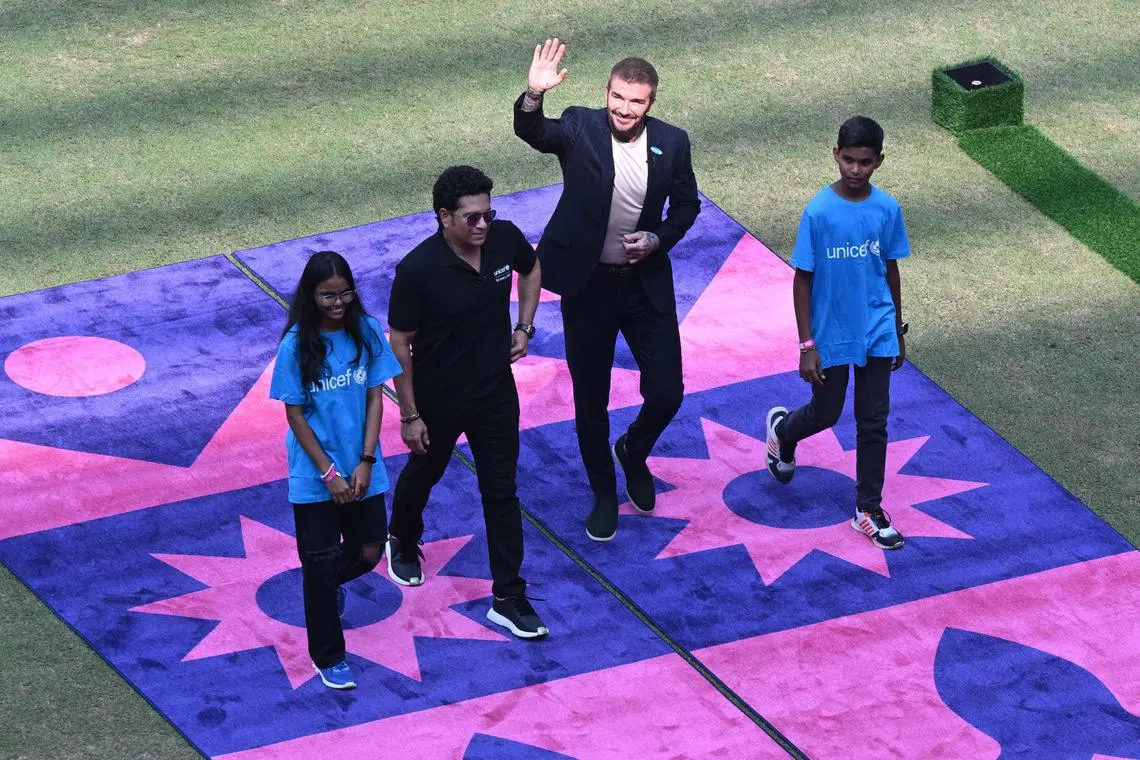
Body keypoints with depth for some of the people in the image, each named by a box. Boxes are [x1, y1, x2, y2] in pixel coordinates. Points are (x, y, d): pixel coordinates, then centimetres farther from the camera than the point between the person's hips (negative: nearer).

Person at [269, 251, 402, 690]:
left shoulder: (366, 333, -7)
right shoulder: (297, 345, -16)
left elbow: (374, 399, -2)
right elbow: (295, 415, -11)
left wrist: (366, 463, -10)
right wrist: (329, 473, -12)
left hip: (360, 469, 3)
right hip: (315, 476, -3)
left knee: (368, 552, 12)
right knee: (320, 563, 5)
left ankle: (328, 583, 46)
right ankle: (328, 658, 20)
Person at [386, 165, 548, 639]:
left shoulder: (505, 239, -15)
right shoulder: (417, 271, -29)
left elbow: (532, 269, 11)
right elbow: (399, 344, -17)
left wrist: (525, 326, 1)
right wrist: (409, 415, -13)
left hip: (496, 391, 3)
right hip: (438, 399, -3)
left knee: (501, 491, 6)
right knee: (424, 473, 23)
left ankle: (508, 600, 15)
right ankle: (403, 543, 53)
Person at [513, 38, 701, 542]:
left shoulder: (671, 142, -7)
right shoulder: (580, 128, -14)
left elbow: (686, 205, 6)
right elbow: (532, 132, -33)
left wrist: (658, 240, -12)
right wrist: (534, 95, -54)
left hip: (647, 283, 1)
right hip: (587, 284, -1)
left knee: (666, 393, 2)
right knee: (590, 400, 10)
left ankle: (634, 453, 36)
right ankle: (603, 495, 32)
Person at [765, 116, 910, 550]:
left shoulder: (887, 209, -6)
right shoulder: (819, 212, -16)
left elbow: (891, 270, 6)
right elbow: (802, 279, -10)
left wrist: (898, 331, 12)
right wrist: (806, 345, -11)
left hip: (876, 334, 2)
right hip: (831, 335, -2)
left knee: (873, 423, 6)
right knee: (825, 415, 15)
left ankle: (869, 510, 18)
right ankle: (782, 428, 48)